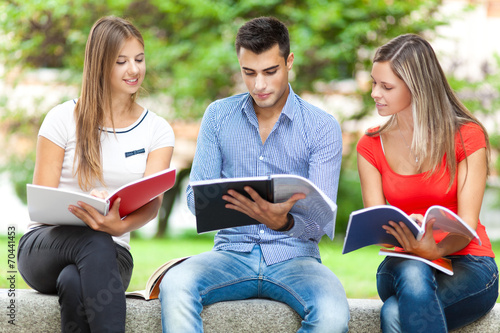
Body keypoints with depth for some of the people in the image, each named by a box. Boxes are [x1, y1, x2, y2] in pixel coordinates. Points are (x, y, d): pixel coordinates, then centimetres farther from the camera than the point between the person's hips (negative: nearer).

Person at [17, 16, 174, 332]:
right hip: (44, 244, -1)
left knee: (74, 283, -37)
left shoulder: (157, 130, 6)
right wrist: (80, 209, -25)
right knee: (95, 243, -38)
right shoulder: (64, 119, 1)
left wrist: (121, 225, -35)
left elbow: (152, 202, -9)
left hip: (112, 252, 1)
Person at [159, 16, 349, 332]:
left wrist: (283, 222, -31)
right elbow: (195, 196, 7)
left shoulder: (323, 127, -1)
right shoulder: (218, 116, 8)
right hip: (232, 252, 2)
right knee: (174, 286, -32)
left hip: (293, 257, -1)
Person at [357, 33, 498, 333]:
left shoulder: (468, 136, -3)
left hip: (468, 266, -3)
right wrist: (402, 239, -26)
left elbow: (467, 226, -9)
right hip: (401, 264, 3)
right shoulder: (371, 146, 7)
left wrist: (435, 250, -32)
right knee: (412, 274, -37)